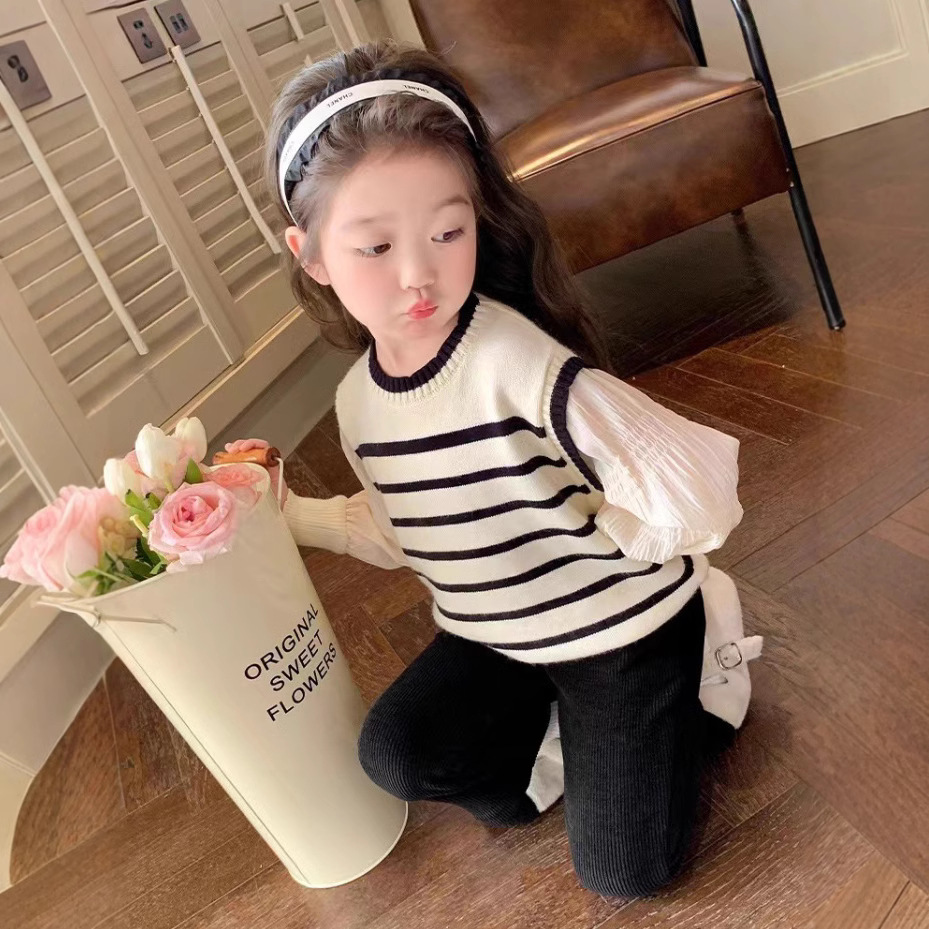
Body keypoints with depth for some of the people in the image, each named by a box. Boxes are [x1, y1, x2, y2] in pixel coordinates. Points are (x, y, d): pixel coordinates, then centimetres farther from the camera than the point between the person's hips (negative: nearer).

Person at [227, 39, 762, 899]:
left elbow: (693, 500, -38)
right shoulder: (359, 400, -7)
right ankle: (556, 734, 12)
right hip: (491, 639, 6)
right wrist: (286, 514, 1)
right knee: (395, 751, -13)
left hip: (623, 632, -5)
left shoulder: (516, 360, -31)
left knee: (621, 871, 1)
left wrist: (580, 534, -20)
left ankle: (698, 674, 21)